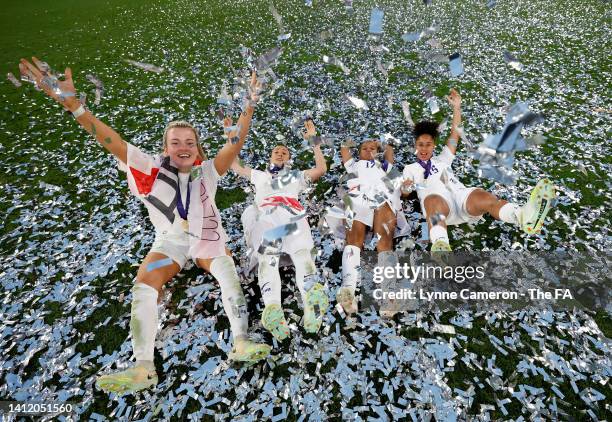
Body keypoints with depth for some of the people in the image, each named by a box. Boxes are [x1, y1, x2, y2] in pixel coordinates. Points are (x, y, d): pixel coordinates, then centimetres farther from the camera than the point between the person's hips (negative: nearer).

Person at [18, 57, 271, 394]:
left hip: (206, 239, 0)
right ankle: (143, 368, -22)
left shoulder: (207, 171, -2)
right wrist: (70, 103, -20)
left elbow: (236, 143, -7)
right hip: (170, 242, 1)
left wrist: (249, 106, -13)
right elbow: (112, 142, -11)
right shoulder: (153, 170, -4)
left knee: (226, 269, -27)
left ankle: (240, 344, -27)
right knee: (144, 282, -21)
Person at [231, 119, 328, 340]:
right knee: (267, 257, -30)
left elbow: (321, 168, 30)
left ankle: (313, 300, -53)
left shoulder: (296, 175, 40)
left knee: (302, 253, -30)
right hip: (264, 216, 1)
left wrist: (313, 140, 32)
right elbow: (235, 166, 46)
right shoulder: (259, 175, 43)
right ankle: (272, 308, -52)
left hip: (293, 216, 0)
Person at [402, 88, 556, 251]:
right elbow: (405, 192, 12)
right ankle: (440, 245, -71)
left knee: (483, 196, -32)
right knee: (434, 201, -42)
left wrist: (456, 107, 26)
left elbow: (455, 134, 33)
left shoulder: (442, 159, 38)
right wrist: (406, 186, -11)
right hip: (436, 200, -3)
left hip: (459, 194, 4)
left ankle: (525, 216, -61)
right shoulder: (410, 168, 29)